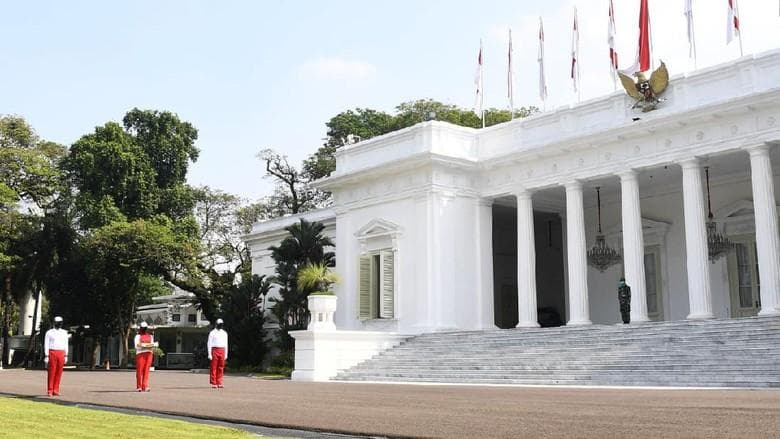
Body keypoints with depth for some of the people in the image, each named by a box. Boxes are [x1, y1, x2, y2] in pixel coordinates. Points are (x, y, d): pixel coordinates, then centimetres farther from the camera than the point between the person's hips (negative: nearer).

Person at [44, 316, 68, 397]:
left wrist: (66, 356, 7)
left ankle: (56, 390, 7)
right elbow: (46, 345, 0)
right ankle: (50, 391, 1)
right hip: (52, 353, -3)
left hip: (61, 353, 3)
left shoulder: (64, 333, 12)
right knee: (51, 372, -3)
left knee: (59, 372, 2)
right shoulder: (49, 333, 3)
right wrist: (46, 356, -8)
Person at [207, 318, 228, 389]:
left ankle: (219, 383, 9)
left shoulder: (224, 333, 14)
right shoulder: (212, 333, -1)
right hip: (214, 350, -5)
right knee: (213, 367, -3)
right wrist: (209, 354, -10)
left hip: (222, 351, 5)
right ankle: (213, 383, 0)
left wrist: (226, 354, 12)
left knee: (221, 368, 4)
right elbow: (209, 344, -4)